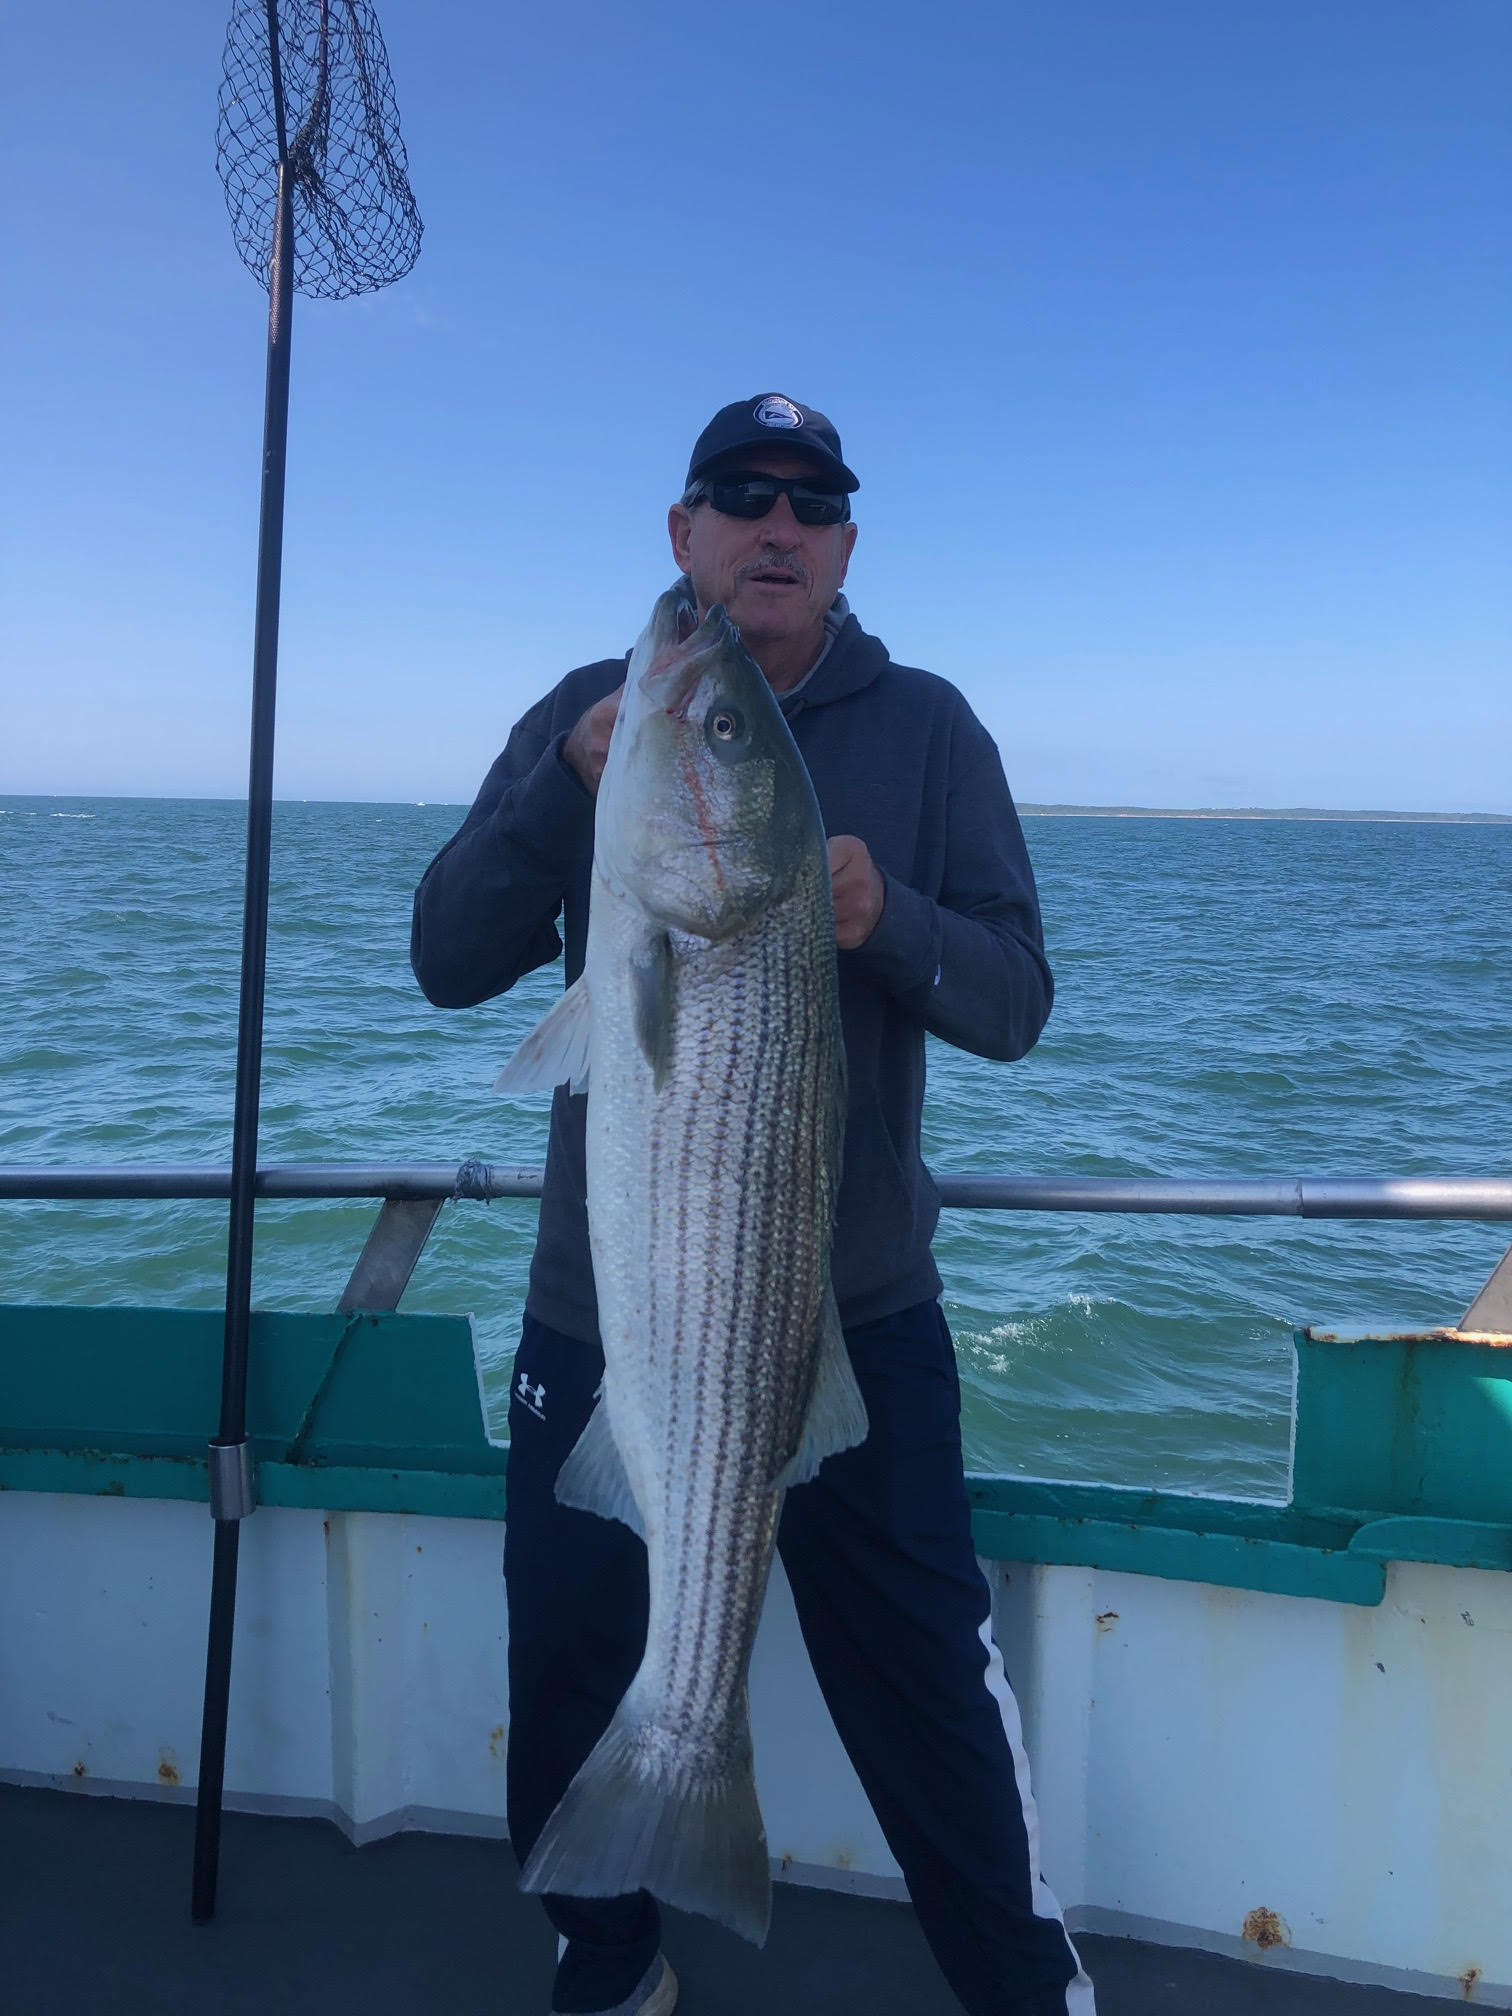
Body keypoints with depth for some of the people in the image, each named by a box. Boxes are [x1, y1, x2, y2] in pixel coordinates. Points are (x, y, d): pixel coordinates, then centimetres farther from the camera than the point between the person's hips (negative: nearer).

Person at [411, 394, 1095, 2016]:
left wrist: (883, 922, -26)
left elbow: (1014, 1001, -5)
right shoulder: (589, 715, 2)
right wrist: (570, 780, -21)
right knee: (571, 1670, 15)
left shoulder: (926, 728, 0)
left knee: (928, 1683, 6)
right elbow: (449, 962, -5)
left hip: (861, 1314, -1)